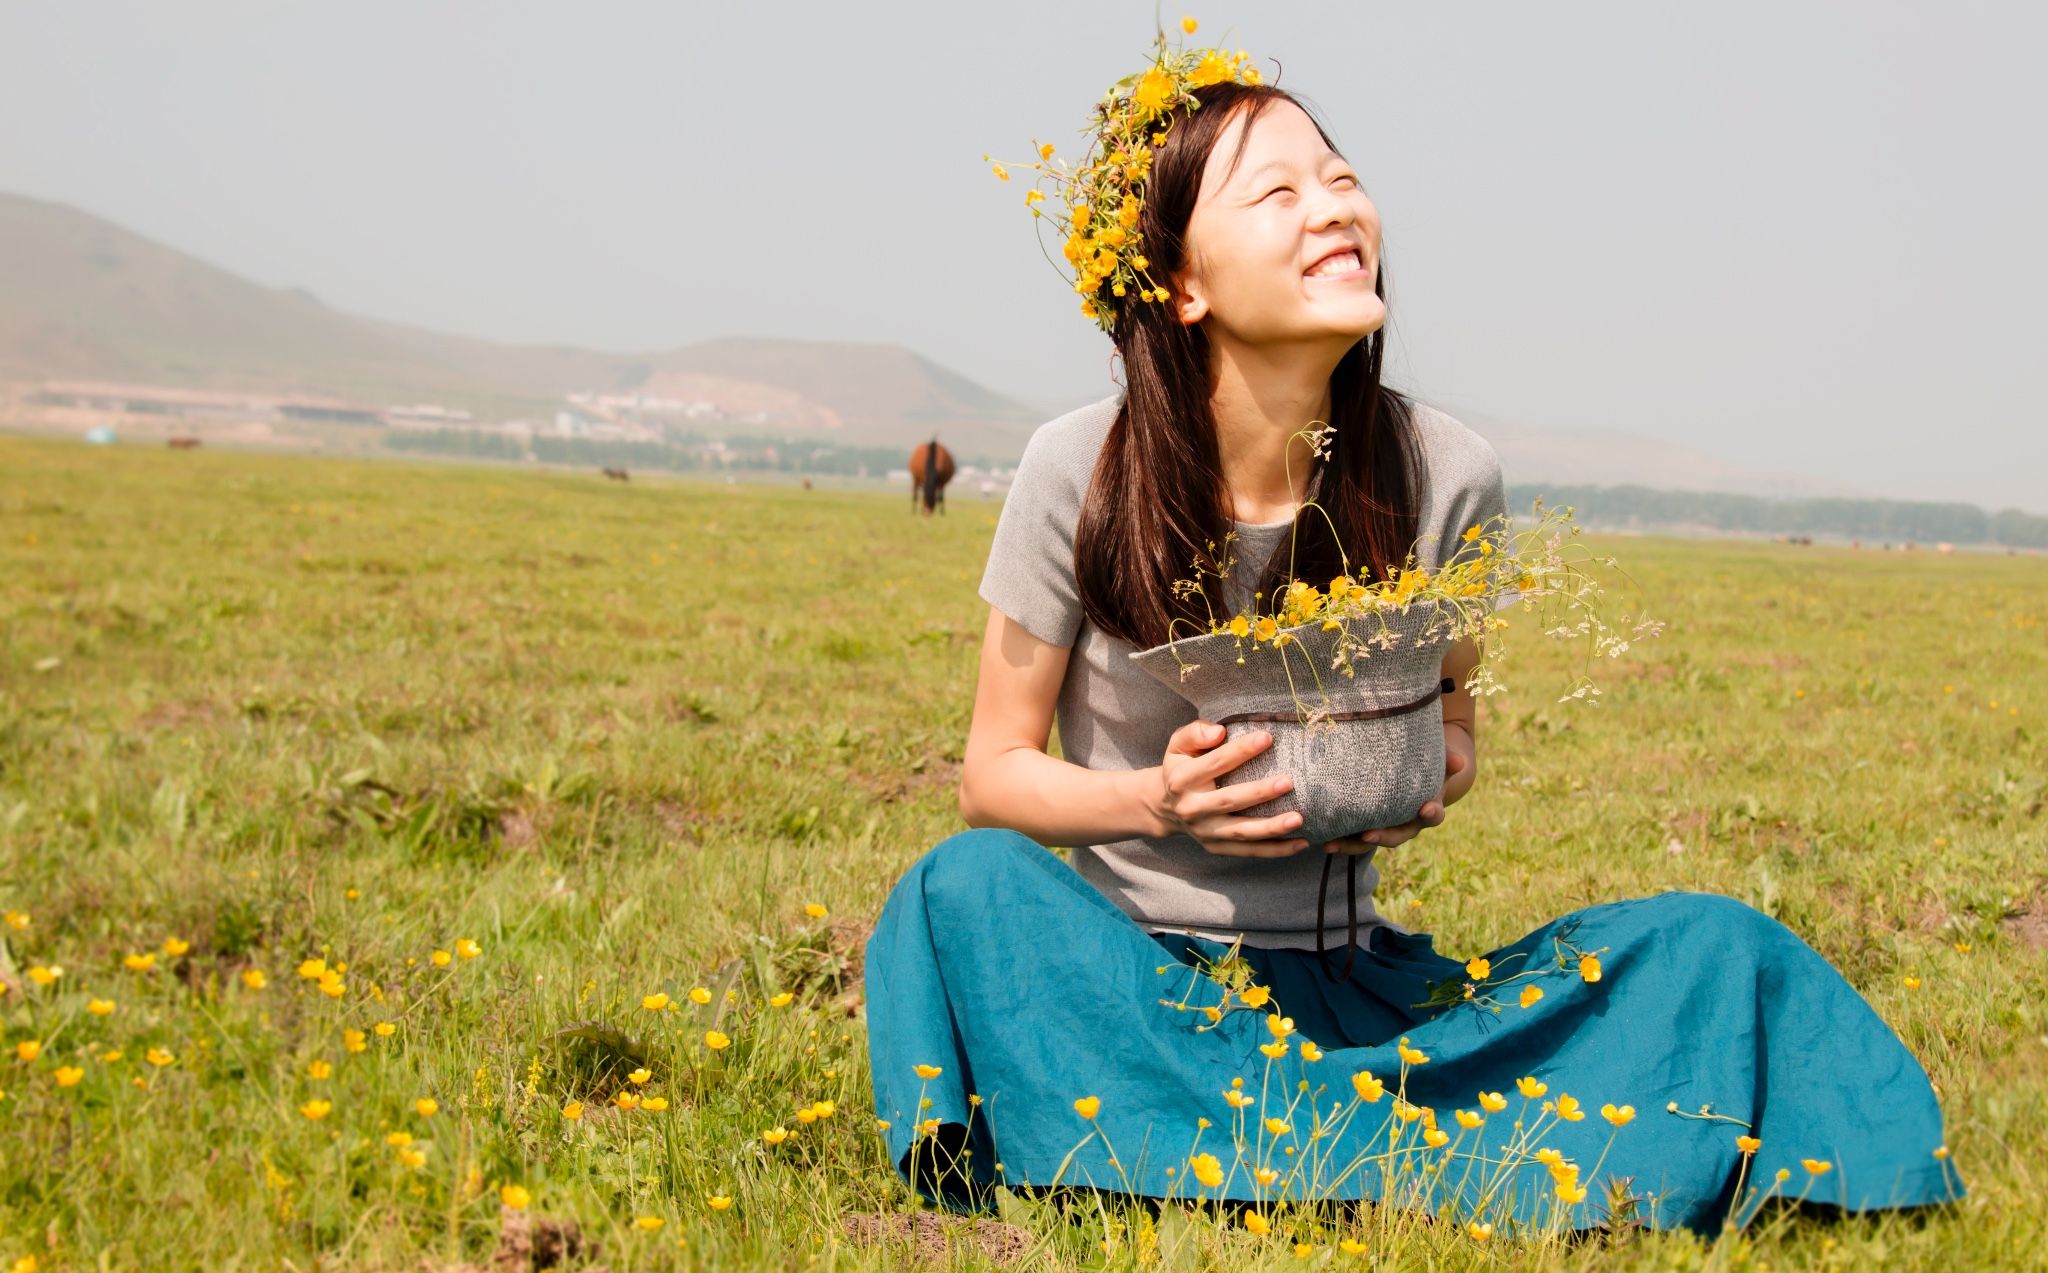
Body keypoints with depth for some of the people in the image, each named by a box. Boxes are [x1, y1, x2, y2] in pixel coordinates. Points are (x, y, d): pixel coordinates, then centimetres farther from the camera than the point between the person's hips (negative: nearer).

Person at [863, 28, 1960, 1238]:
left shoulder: (1445, 475, -6)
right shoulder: (1081, 470, -11)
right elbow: (995, 773, -1)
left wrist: (1438, 778, -12)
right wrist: (1158, 801, -21)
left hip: (1340, 983, 2)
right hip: (1110, 969, -2)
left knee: (1719, 949, -13)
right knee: (971, 887, -35)